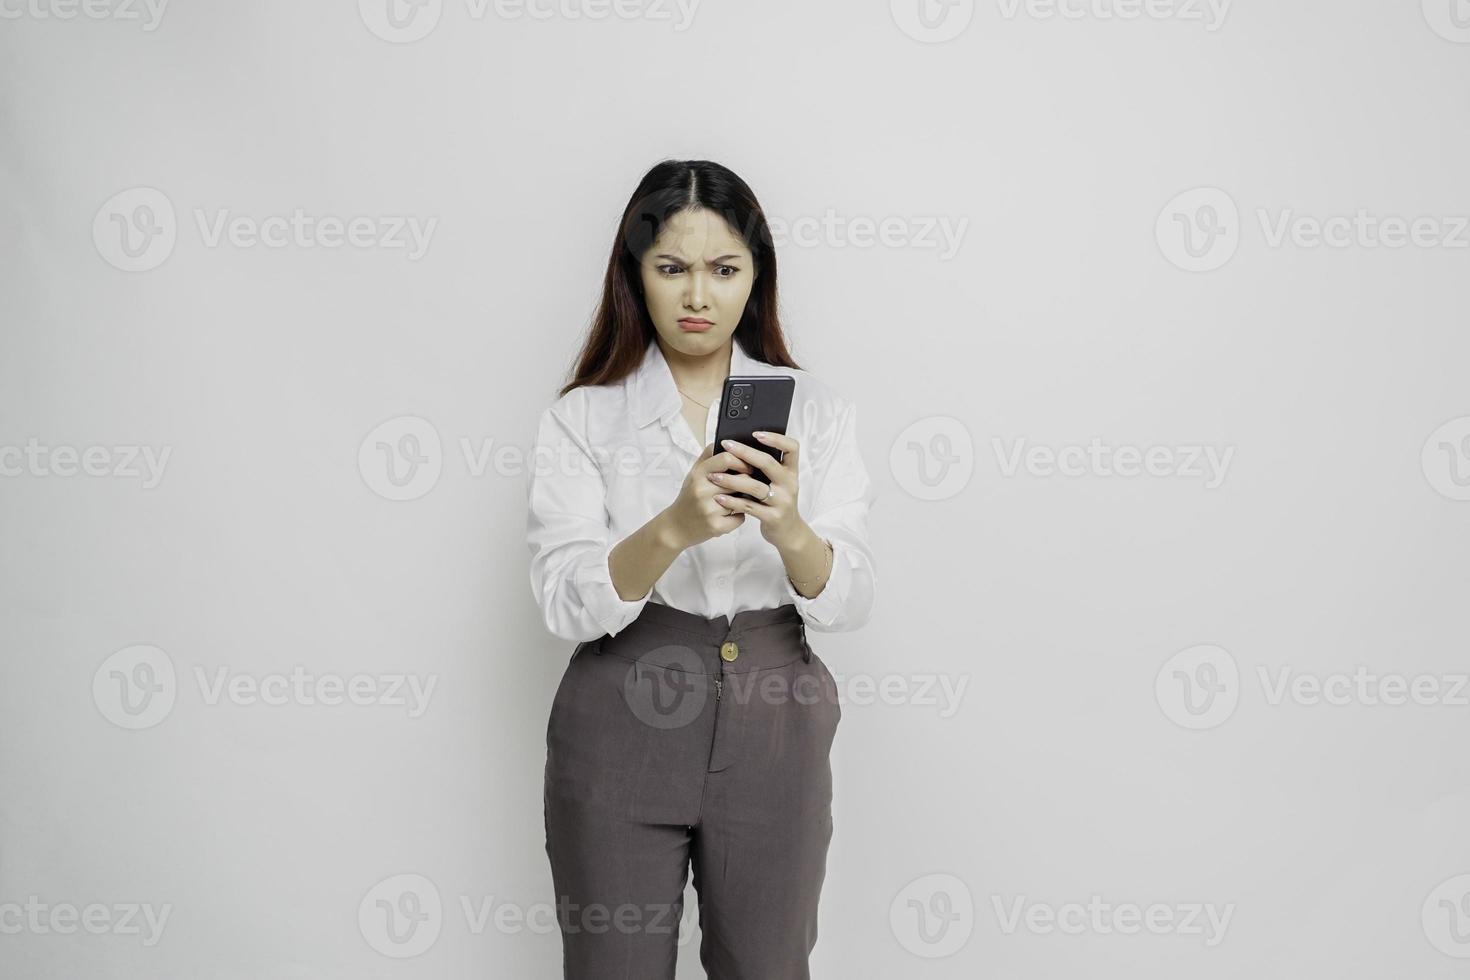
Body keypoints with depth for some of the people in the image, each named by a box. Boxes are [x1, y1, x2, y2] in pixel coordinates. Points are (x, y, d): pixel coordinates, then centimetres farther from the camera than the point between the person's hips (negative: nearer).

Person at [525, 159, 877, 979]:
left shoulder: (815, 410, 2)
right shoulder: (582, 418, -2)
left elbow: (850, 602, -7)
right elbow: (566, 605, -13)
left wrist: (790, 531, -28)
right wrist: (674, 527, -31)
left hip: (772, 732, 2)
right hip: (621, 728, -1)